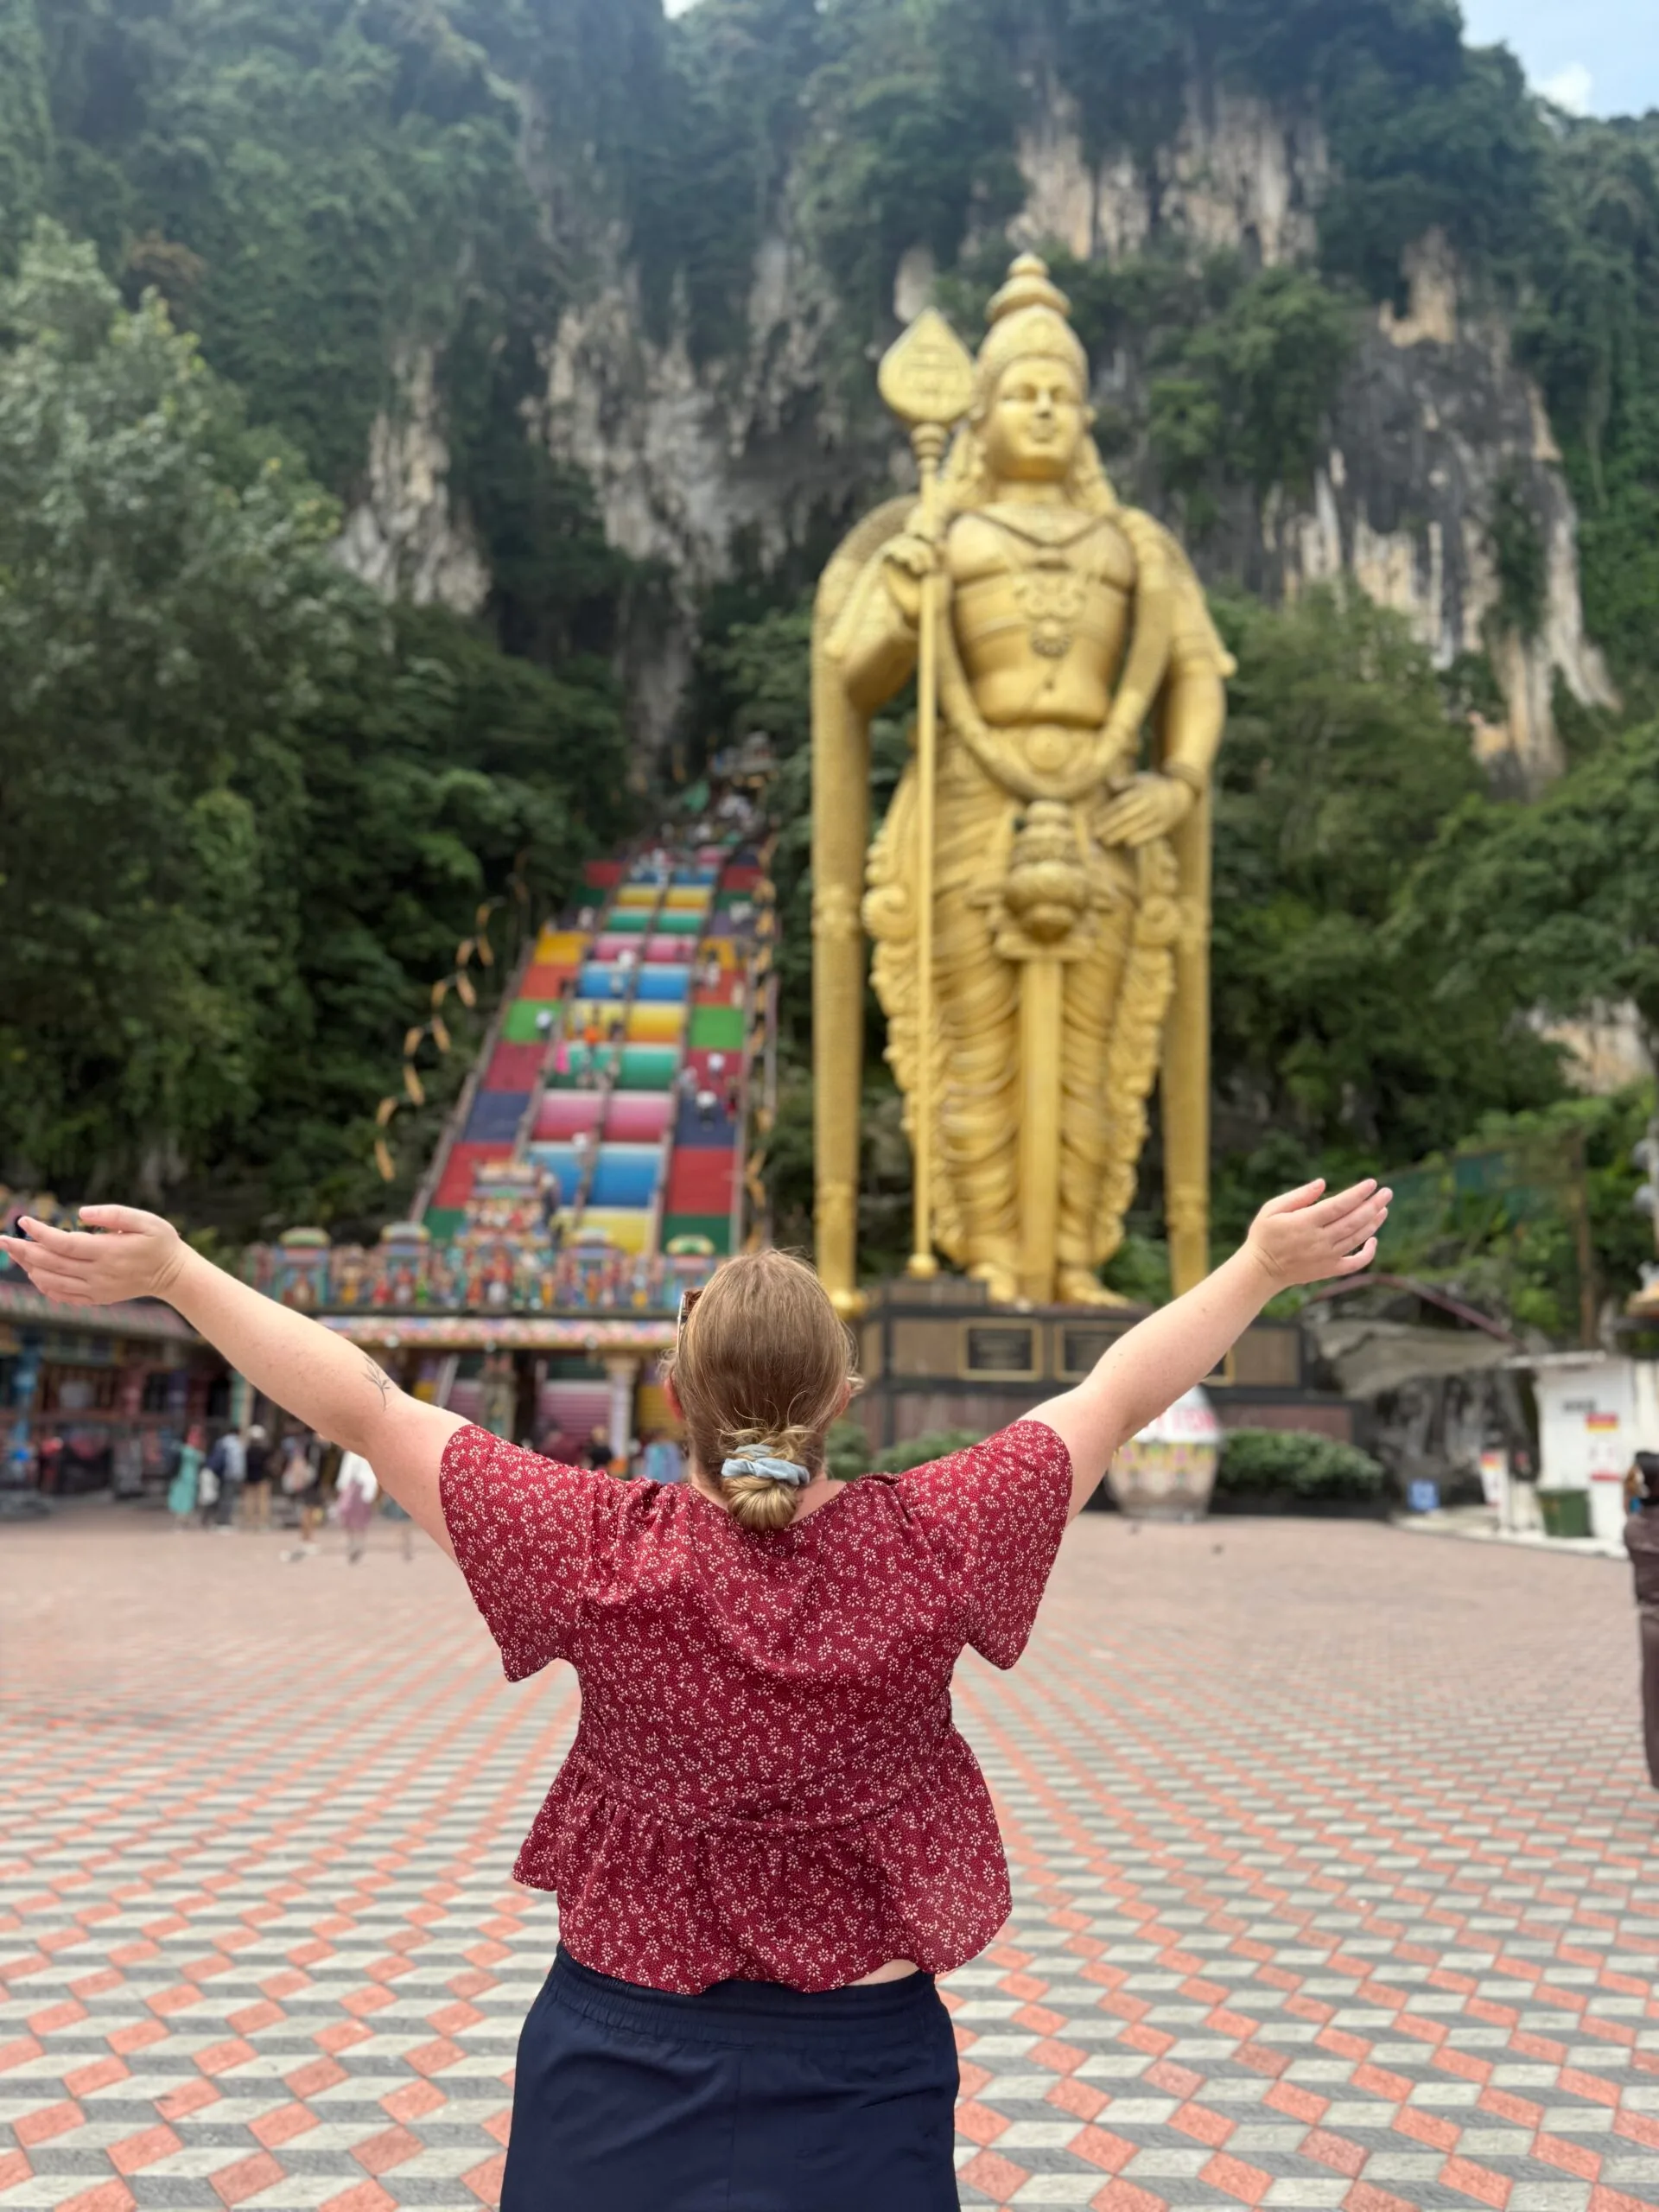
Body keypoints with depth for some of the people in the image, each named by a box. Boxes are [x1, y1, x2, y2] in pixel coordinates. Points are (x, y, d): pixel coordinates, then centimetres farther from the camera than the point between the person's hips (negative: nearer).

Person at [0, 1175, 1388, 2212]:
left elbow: (366, 1410, -13)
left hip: (624, 2066, 0)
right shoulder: (930, 1547, -16)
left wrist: (173, 1272, -5)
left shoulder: (599, 1556, -18)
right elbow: (1117, 1398, -7)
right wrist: (1261, 1270, 3)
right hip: (855, 2069, 0)